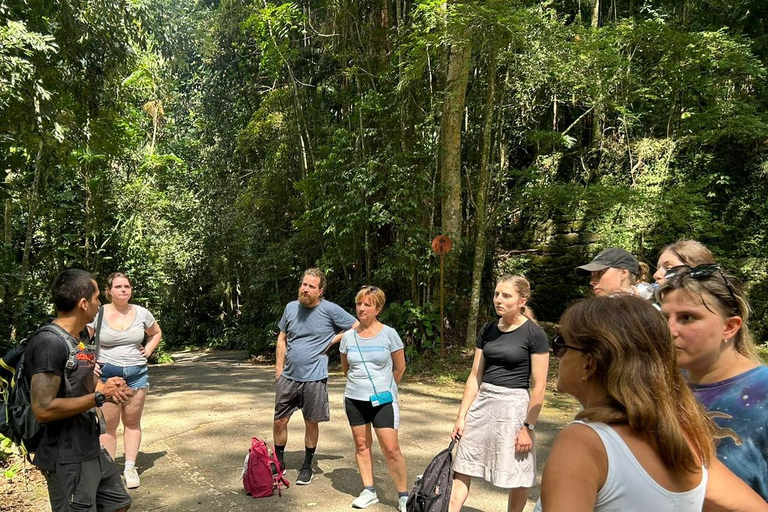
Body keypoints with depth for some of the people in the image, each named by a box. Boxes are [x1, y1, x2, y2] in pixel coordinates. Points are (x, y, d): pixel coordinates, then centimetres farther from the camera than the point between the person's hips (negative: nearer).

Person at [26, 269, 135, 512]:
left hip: (92, 450, 10)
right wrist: (99, 397, -20)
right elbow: (43, 409, -28)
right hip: (67, 459, -10)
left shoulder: (77, 339, 8)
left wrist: (108, 389, -5)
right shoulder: (49, 342, -23)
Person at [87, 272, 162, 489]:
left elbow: (156, 333, 18)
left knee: (132, 422, 9)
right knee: (109, 425, 3)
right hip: (107, 374, -2)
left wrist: (148, 350, 5)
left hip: (137, 374, 2)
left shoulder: (141, 313, 1)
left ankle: (130, 468, 18)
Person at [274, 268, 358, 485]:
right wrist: (279, 365, 7)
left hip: (314, 378, -4)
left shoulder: (330, 310, -11)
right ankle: (278, 462, 31)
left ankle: (307, 466, 29)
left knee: (311, 423, 11)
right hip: (288, 376, 4)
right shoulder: (291, 307, 3)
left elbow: (358, 328, -7)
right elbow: (282, 338, 13)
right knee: (279, 421, 10)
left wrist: (333, 340, -9)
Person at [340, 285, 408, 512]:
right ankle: (369, 491, 25)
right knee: (361, 445, 10)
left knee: (391, 448, -5)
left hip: (383, 400, -3)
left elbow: (399, 368, 3)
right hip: (354, 399, 4)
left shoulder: (389, 334, -8)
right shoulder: (348, 336, 0)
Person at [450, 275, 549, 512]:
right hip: (482, 403, 5)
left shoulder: (534, 333, -11)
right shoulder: (487, 330, 5)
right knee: (462, 469, 7)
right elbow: (475, 376, 8)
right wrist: (461, 415, 6)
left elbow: (539, 386, -10)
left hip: (513, 405, -5)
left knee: (516, 477, 9)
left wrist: (528, 426, -13)